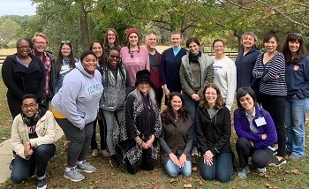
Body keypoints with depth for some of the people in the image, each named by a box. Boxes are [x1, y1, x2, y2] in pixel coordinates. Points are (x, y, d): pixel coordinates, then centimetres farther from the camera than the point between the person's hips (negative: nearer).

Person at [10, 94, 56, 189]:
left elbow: (51, 137, -23)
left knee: (41, 149, -38)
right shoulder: (17, 119, -8)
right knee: (16, 178, -17)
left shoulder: (48, 115, -17)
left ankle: (41, 177, -8)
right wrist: (24, 152, -27)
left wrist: (31, 142, -33)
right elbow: (14, 141, -7)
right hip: (26, 151, 2)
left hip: (44, 147, -2)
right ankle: (33, 166, 18)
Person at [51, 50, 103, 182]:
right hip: (65, 112, -8)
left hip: (85, 113, 8)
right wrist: (79, 123, -26)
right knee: (77, 139, -7)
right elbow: (68, 103, -33)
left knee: (88, 136, 12)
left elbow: (97, 94, 9)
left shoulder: (97, 74, -6)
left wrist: (95, 110, 8)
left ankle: (81, 162, 33)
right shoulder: (75, 78, -32)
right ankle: (69, 169, 12)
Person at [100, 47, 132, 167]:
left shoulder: (123, 70, 5)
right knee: (110, 130, 5)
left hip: (122, 105, 3)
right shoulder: (102, 70, -5)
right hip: (107, 106, -3)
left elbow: (129, 85, 9)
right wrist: (101, 103, -8)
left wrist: (126, 97, -6)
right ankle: (112, 155, 18)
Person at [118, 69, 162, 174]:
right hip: (134, 139, -5)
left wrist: (152, 138, -6)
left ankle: (143, 159, 36)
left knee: (150, 166, 4)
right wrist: (139, 141, -14)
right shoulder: (131, 98, -12)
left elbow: (157, 119, 5)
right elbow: (129, 121, -15)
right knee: (134, 168, -4)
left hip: (149, 139, 5)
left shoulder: (152, 99, 5)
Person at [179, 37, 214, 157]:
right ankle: (194, 146, 13)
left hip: (203, 95, 0)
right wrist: (191, 93, -7)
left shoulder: (207, 60, 2)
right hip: (189, 95, 1)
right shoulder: (184, 60, 5)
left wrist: (200, 94, -9)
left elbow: (209, 78, -2)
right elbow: (182, 79, 2)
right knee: (192, 120, 1)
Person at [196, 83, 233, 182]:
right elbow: (199, 133, -1)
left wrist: (213, 151, -13)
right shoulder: (200, 110, 0)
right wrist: (205, 151, -11)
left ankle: (228, 159, 17)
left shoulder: (224, 111, -4)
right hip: (206, 148, 1)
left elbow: (226, 134, -7)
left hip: (223, 148, -1)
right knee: (208, 176, -16)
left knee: (223, 177, -14)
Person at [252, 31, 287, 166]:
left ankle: (281, 156, 8)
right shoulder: (260, 56, 8)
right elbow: (254, 73, -4)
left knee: (278, 125, -1)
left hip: (277, 94, -6)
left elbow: (271, 75, -20)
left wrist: (262, 76, -3)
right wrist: (267, 75, -18)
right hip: (264, 94, 6)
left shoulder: (279, 57, -9)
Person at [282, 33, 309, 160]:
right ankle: (289, 148, 30)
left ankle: (298, 151, 19)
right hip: (285, 97, 5)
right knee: (288, 126, 15)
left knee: (298, 127, 5)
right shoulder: (283, 59, 5)